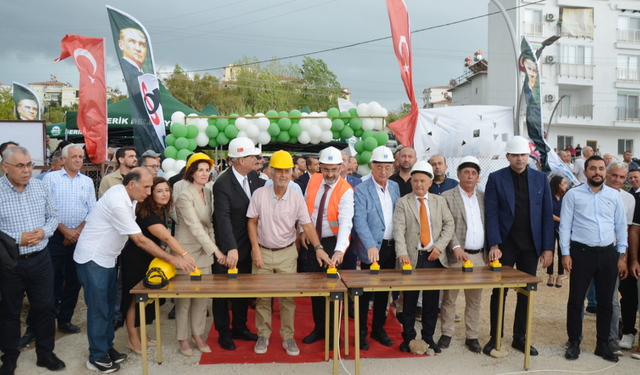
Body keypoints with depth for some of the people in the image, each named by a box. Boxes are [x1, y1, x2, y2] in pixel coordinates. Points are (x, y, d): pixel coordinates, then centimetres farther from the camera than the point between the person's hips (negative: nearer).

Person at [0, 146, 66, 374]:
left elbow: (53, 216, 7)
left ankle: (45, 353, 29)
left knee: (45, 307, 11)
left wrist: (44, 232, -12)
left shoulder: (40, 187, 0)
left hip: (41, 259, 3)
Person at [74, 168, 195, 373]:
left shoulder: (126, 194, -1)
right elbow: (141, 241, -27)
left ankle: (107, 348, 26)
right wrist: (173, 259, -25)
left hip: (107, 258, 9)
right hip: (92, 259, -9)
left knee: (109, 306, 14)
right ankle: (97, 357, 13)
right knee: (98, 308, 0)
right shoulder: (118, 204, -29)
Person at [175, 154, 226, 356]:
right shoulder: (185, 196, -15)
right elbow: (195, 227, -23)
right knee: (184, 296, 4)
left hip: (205, 250, 6)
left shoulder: (208, 193, 7)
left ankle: (197, 334, 25)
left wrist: (213, 245, 5)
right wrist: (215, 250, -27)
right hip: (186, 251, -6)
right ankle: (183, 338, 19)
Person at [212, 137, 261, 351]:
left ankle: (240, 328, 36)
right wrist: (231, 249, -41)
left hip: (247, 245, 7)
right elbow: (223, 219, -32)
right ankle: (223, 333, 25)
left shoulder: (253, 177, 0)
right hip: (227, 249, -7)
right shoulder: (222, 184, -23)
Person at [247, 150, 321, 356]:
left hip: (287, 253, 0)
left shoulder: (297, 198, -5)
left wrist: (319, 248, -20)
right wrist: (256, 249, -6)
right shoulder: (259, 194, -5)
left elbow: (307, 225, -7)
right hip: (263, 252, 0)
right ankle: (263, 336, 22)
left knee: (288, 297, 3)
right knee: (262, 297, 6)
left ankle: (288, 337, 18)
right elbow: (252, 223, 0)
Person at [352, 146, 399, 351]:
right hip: (371, 249, -6)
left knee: (384, 290, 15)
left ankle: (378, 328, 30)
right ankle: (361, 332, 18)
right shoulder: (361, 191, -10)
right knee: (365, 291, 4)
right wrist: (371, 246, -31)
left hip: (391, 247, 6)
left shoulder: (395, 187, 9)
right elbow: (359, 221, -20)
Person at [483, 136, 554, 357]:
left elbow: (547, 215, 4)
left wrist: (547, 248, -1)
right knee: (499, 292, 5)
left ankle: (519, 338, 24)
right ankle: (495, 338, 17)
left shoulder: (540, 179, 5)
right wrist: (494, 245, -15)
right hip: (505, 245, -2)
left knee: (526, 293, 10)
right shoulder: (496, 179, -2)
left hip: (531, 247, 3)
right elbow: (491, 214, -7)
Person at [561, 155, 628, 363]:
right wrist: (565, 253, -6)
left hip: (608, 254, 3)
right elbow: (565, 225, -1)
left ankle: (603, 344, 24)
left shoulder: (614, 196, 8)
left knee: (606, 302, 10)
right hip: (582, 253, -3)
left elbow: (621, 226, 11)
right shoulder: (573, 194, 0)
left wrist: (622, 256, 6)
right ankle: (574, 343, 16)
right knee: (576, 300, 2)